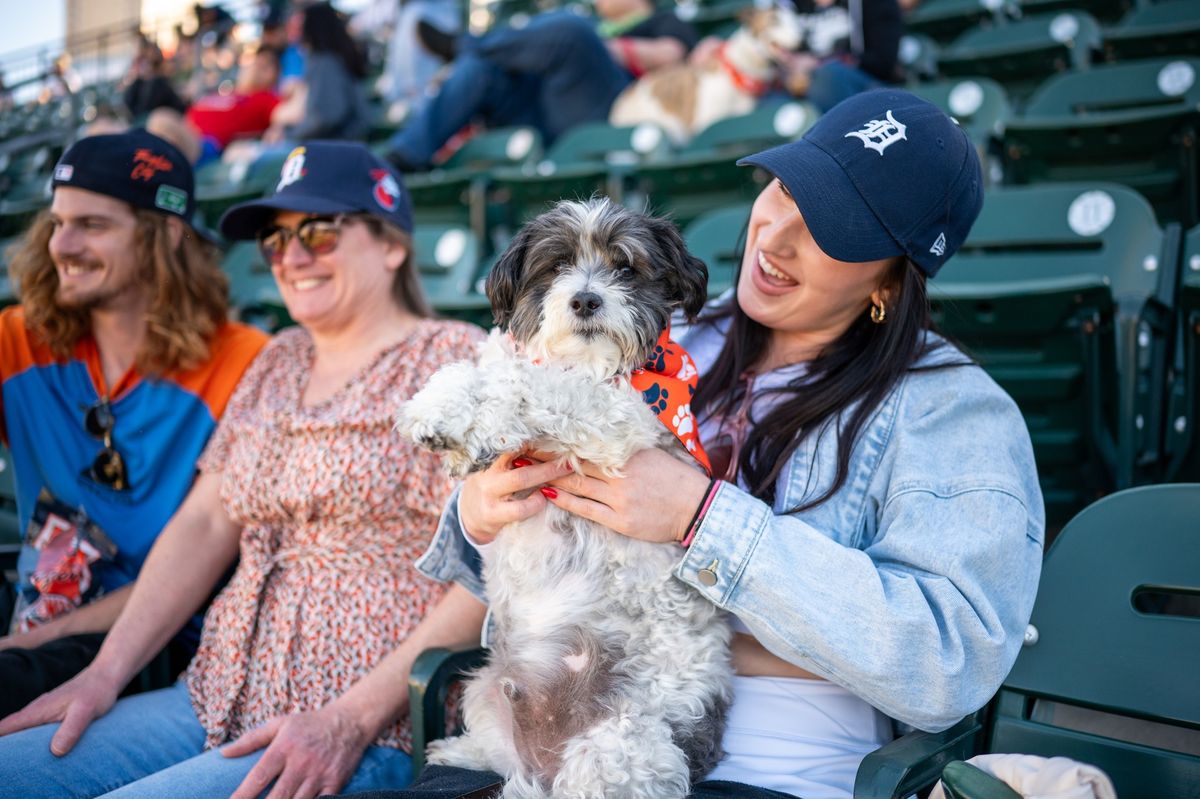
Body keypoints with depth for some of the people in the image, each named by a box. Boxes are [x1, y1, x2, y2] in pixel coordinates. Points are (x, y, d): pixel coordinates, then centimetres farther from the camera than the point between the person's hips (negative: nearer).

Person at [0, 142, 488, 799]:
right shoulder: (277, 363, 18)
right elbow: (205, 524, 16)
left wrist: (352, 719, -20)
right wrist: (105, 672, 6)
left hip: (370, 736, -6)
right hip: (215, 704, 7)